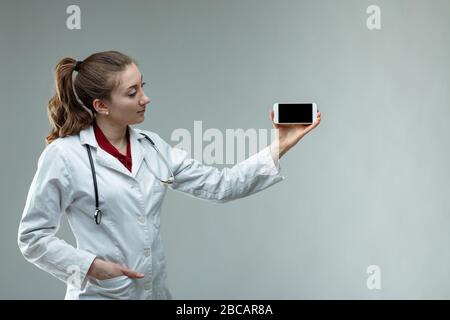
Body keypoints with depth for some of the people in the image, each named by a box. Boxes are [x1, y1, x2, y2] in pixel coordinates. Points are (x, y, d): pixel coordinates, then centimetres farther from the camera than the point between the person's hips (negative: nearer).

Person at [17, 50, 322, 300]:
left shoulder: (153, 147, 3)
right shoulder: (63, 156, -12)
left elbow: (219, 185, 1)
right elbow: (33, 237, -8)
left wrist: (279, 148, -6)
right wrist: (90, 266, -17)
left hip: (156, 291, 5)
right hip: (102, 293, -5)